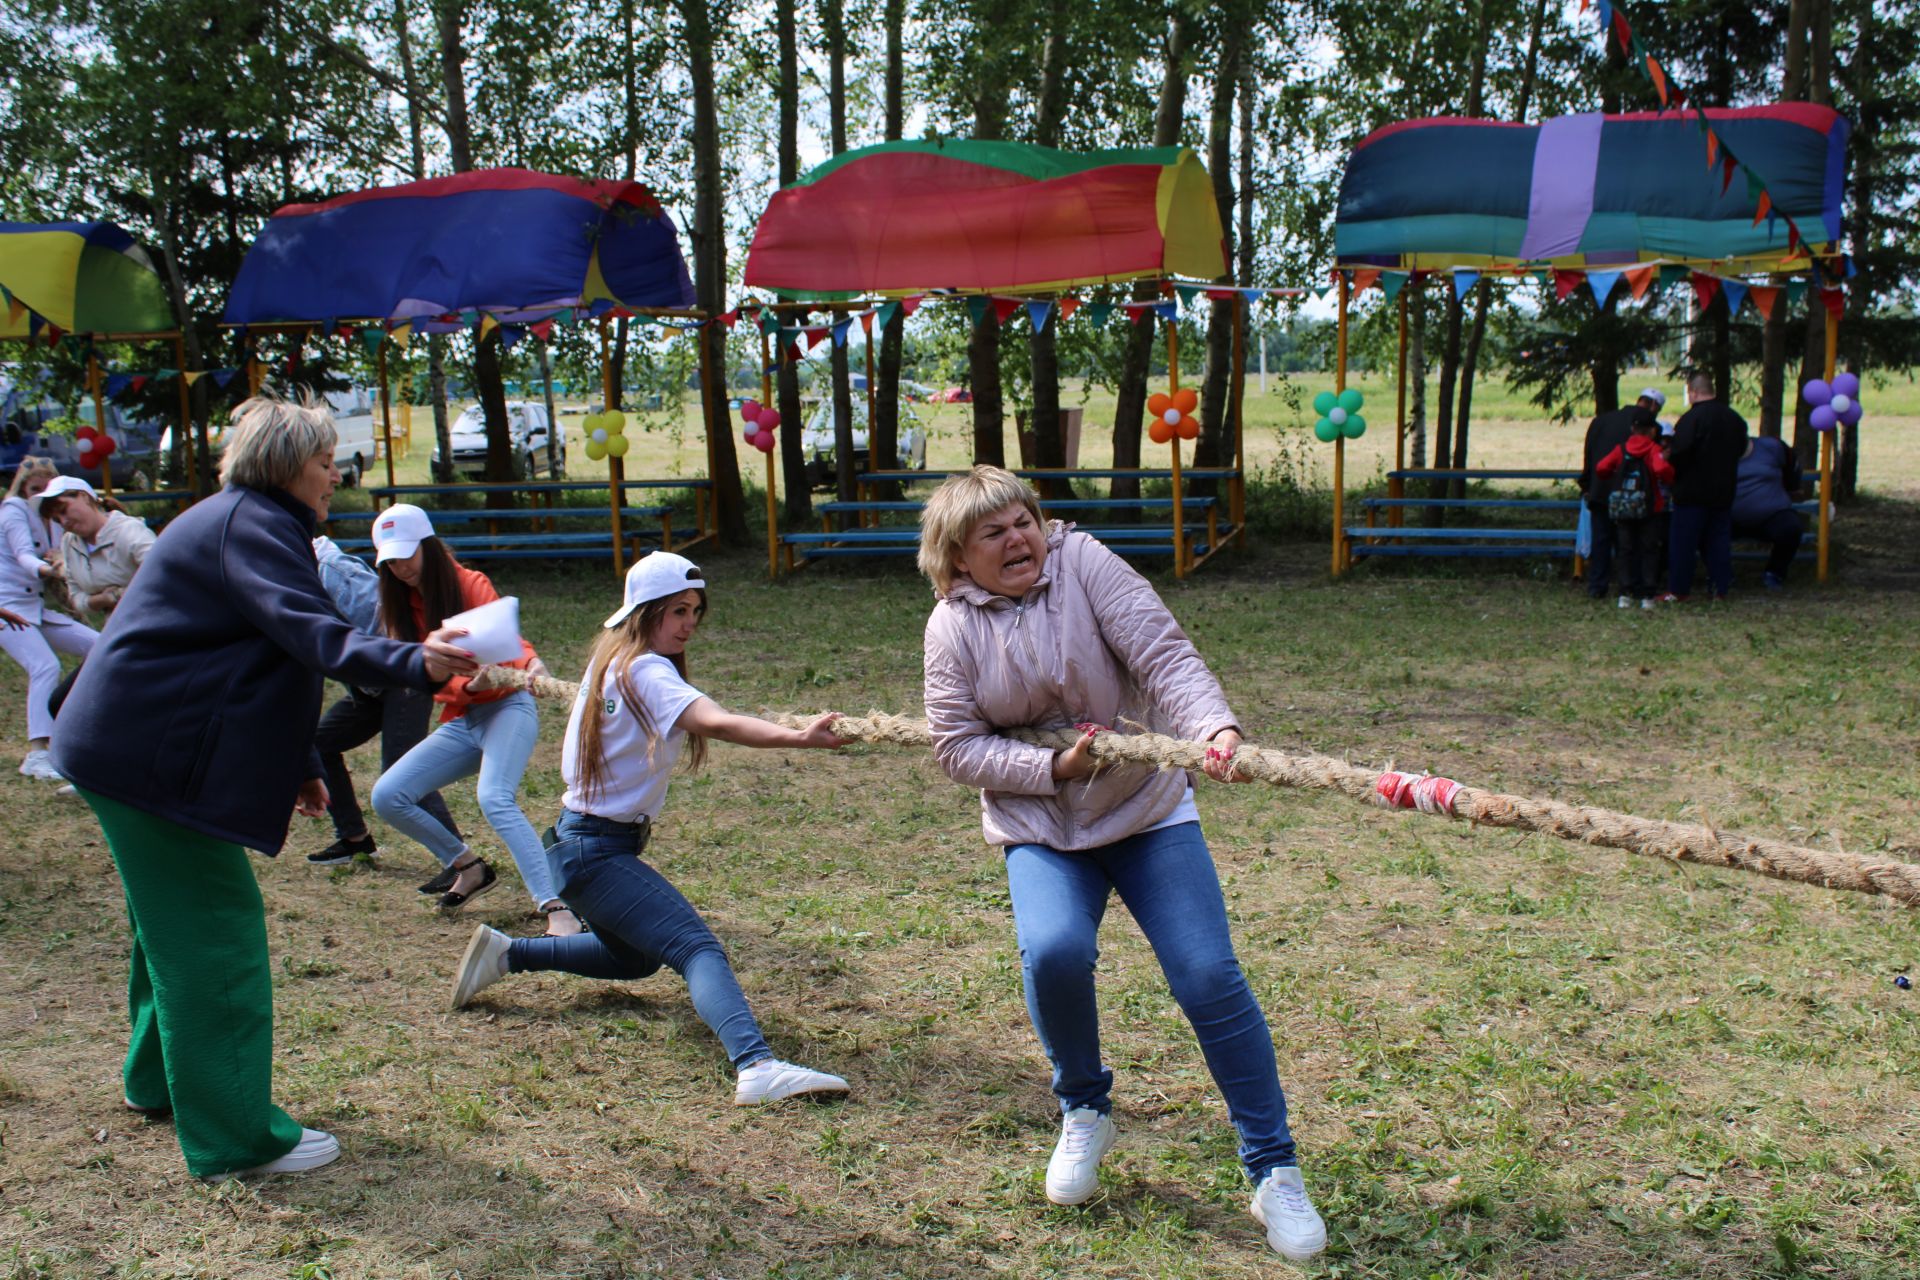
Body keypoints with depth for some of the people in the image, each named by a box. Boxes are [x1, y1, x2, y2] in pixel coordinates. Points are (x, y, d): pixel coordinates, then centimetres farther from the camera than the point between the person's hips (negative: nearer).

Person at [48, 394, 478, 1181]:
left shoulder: (243, 521, 19)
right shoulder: (250, 525, -15)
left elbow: (250, 659, 24)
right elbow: (310, 634, -33)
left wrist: (298, 763, 22)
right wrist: (411, 664, -46)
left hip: (139, 744, 11)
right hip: (154, 754, -11)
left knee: (175, 916, 22)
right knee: (215, 926, -7)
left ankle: (159, 1077, 39)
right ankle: (234, 1136, -1)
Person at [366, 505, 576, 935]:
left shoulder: (469, 584, -5)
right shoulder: (400, 606, 8)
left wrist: (529, 663, -46)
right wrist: (469, 679, -28)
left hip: (508, 708, -6)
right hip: (459, 721, 6)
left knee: (494, 798, -30)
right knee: (387, 797, -6)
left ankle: (555, 908, -35)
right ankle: (468, 866, 12)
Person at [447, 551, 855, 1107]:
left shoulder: (609, 657, 10)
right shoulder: (646, 671, -18)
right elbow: (716, 723, -38)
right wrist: (798, 737, -51)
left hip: (579, 840, 10)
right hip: (598, 851, -10)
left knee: (636, 957, 29)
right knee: (697, 948, -26)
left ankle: (506, 953, 32)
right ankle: (756, 1066, -45)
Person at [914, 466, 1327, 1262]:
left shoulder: (1081, 561, -10)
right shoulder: (952, 626, -4)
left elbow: (1163, 654, -21)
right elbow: (959, 748, -5)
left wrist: (1214, 727, -38)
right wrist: (1053, 766, -18)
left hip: (1148, 807, 0)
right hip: (1039, 824, 1)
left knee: (1208, 976, -9)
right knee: (1054, 951, -25)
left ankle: (1274, 1170, 9)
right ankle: (1085, 1113, 7)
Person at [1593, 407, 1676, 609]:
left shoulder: (1621, 449, 4)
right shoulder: (1653, 449, -6)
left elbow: (1601, 468, -4)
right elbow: (1662, 469, -23)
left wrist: (1611, 482, 15)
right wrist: (1669, 480, -2)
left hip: (1620, 509, 2)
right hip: (1647, 509, -2)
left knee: (1626, 551, 10)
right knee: (1647, 551, 5)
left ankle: (1630, 592, 8)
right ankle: (1647, 595, 2)